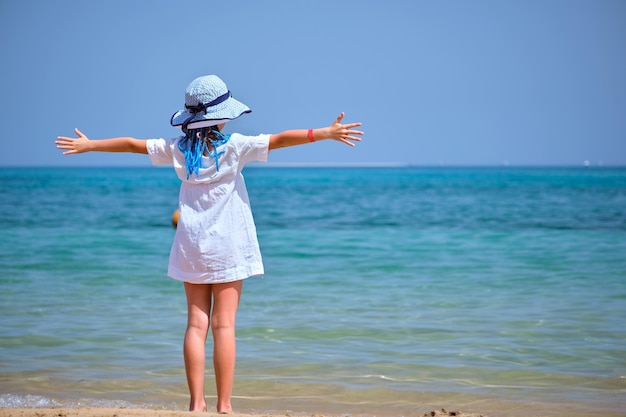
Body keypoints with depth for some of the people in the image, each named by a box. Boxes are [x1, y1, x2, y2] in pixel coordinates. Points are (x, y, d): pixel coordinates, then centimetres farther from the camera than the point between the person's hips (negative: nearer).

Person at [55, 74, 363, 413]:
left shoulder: (178, 149, 1)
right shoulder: (235, 146, -10)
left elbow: (131, 144, 10)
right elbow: (279, 140, -17)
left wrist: (87, 145, 23)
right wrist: (326, 133, -17)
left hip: (191, 246, 4)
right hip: (227, 246, -3)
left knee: (196, 324, 5)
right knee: (224, 325, -2)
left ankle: (196, 403, 3)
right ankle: (223, 405, -2)